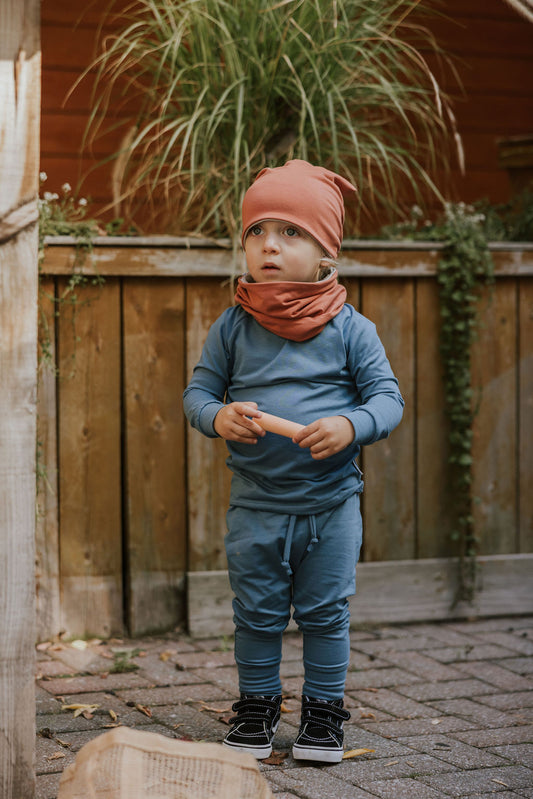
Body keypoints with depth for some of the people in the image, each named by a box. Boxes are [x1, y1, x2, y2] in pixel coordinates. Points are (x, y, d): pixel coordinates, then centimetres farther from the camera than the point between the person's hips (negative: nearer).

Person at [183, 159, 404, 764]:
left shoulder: (350, 329, -4)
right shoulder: (233, 327, -1)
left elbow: (388, 396, -5)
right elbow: (197, 391, 3)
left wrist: (351, 426, -25)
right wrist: (220, 416, -20)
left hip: (332, 503, -1)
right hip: (255, 505, 1)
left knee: (326, 613, 9)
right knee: (256, 615, 11)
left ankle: (323, 711, 24)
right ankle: (257, 705, 28)